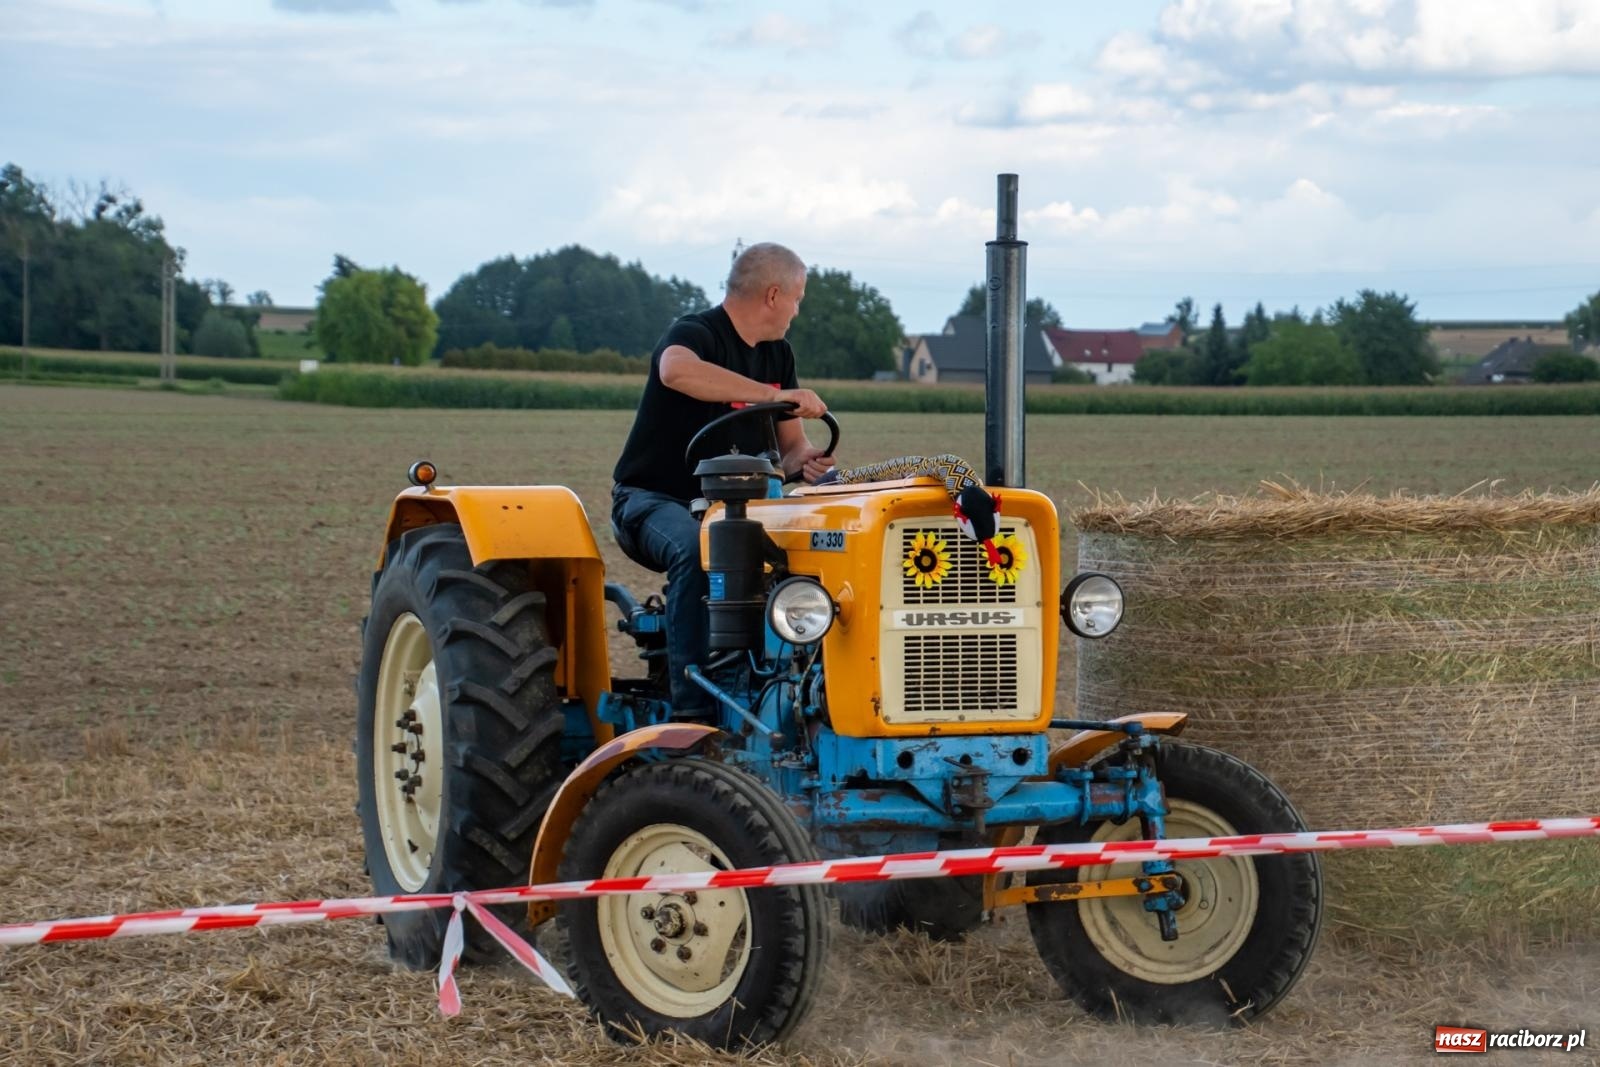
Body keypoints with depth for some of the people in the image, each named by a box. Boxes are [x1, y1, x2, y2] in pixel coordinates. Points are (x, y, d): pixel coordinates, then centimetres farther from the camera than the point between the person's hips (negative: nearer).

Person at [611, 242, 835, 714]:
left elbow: (790, 445, 12)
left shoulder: (777, 354, 12)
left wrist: (805, 461, -13)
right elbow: (676, 370, -41)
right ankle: (692, 704, -38)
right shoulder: (694, 334, -15)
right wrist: (772, 394, -44)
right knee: (697, 552, -37)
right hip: (653, 500, -7)